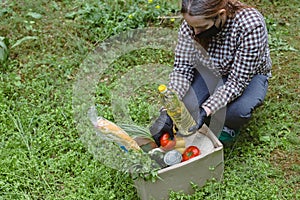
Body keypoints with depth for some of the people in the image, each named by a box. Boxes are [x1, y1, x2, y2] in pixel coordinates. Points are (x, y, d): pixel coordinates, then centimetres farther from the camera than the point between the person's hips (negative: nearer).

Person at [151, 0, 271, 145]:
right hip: (209, 71, 3)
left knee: (241, 108, -35)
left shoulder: (251, 26, -35)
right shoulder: (191, 24, -24)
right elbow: (182, 69, -17)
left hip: (248, 75, -2)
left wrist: (205, 110, -44)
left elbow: (237, 80, -32)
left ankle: (229, 127, 1)